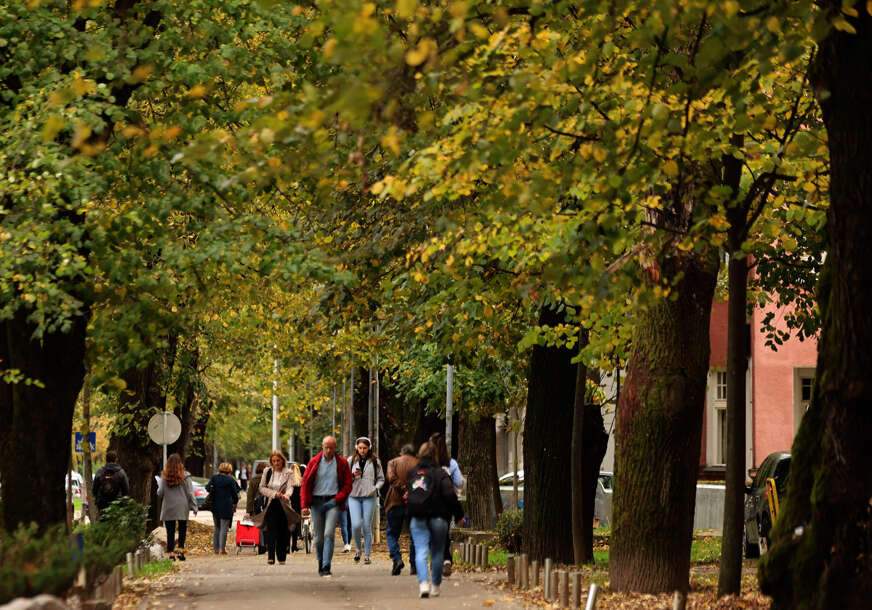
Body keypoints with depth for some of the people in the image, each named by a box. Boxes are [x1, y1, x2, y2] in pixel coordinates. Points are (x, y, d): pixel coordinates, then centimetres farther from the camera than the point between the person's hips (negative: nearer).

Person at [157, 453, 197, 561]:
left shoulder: (164, 476, -6)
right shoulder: (185, 476, -5)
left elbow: (160, 493, -3)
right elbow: (190, 493, -3)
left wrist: (159, 487, 19)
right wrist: (194, 507, 4)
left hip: (168, 508, 0)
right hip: (182, 508, 0)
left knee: (170, 531, 5)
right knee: (182, 529, 13)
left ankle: (171, 552, 1)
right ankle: (181, 549, 0)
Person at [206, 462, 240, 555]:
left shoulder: (214, 478, 0)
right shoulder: (231, 480, -7)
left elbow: (208, 488, 1)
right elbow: (235, 494, 0)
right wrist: (235, 504, 17)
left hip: (215, 506, 4)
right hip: (226, 507, -4)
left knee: (217, 528, 15)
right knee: (224, 528, -2)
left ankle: (216, 548, 15)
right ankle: (222, 549, -6)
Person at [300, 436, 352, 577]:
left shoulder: (342, 464, 4)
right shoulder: (314, 462, 5)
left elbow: (348, 485, 7)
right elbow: (305, 484, 4)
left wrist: (338, 498, -8)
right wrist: (304, 505, -5)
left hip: (333, 502, -2)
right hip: (316, 502, 2)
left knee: (329, 534, -15)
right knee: (319, 537, 6)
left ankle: (326, 567, -18)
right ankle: (320, 565, 21)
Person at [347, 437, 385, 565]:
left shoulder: (375, 461, 6)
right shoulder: (351, 461, 8)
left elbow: (381, 479, 10)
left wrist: (375, 488, -7)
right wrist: (353, 476, -9)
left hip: (369, 497, 0)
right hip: (354, 496, 0)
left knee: (367, 526, 0)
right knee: (356, 524, -12)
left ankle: (367, 555, 7)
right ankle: (358, 548, 11)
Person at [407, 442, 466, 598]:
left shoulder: (411, 473, 5)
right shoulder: (440, 474, -7)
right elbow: (450, 495, -13)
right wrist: (459, 515, -6)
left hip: (417, 519, 2)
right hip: (438, 518, -2)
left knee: (421, 551, -4)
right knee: (437, 553, 11)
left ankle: (423, 583, -25)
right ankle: (435, 586, 19)